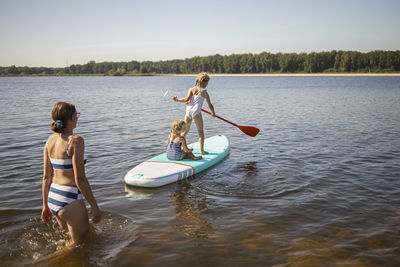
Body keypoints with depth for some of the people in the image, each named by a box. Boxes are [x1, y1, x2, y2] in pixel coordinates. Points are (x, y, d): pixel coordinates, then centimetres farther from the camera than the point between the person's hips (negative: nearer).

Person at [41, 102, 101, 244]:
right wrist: (95, 206, -12)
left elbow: (46, 176, 9)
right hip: (69, 200, -8)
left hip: (52, 198, 8)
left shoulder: (50, 140, 5)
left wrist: (45, 205, 18)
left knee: (69, 239, 29)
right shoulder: (75, 141, -17)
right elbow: (80, 179, -19)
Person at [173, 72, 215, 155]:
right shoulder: (205, 93, 9)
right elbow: (210, 105, 13)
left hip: (188, 111, 3)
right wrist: (213, 113, 29)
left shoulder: (191, 89, 11)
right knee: (201, 131, 7)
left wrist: (177, 99, 11)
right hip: (196, 112, -3)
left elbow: (187, 99, -3)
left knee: (185, 130, 17)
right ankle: (202, 150, 3)